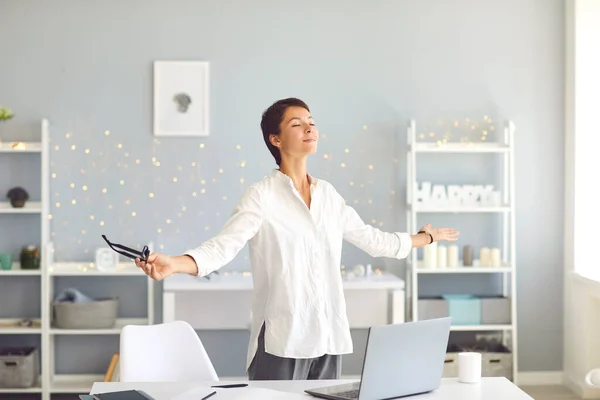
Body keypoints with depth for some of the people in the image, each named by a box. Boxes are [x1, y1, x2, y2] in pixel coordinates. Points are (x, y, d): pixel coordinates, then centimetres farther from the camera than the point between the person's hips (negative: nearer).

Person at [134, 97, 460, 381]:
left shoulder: (328, 195, 12)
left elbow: (372, 239, 23)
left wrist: (425, 238, 34)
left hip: (328, 338, 6)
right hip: (282, 340, -6)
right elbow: (222, 246, -18)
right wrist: (174, 264, -36)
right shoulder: (261, 196, -7)